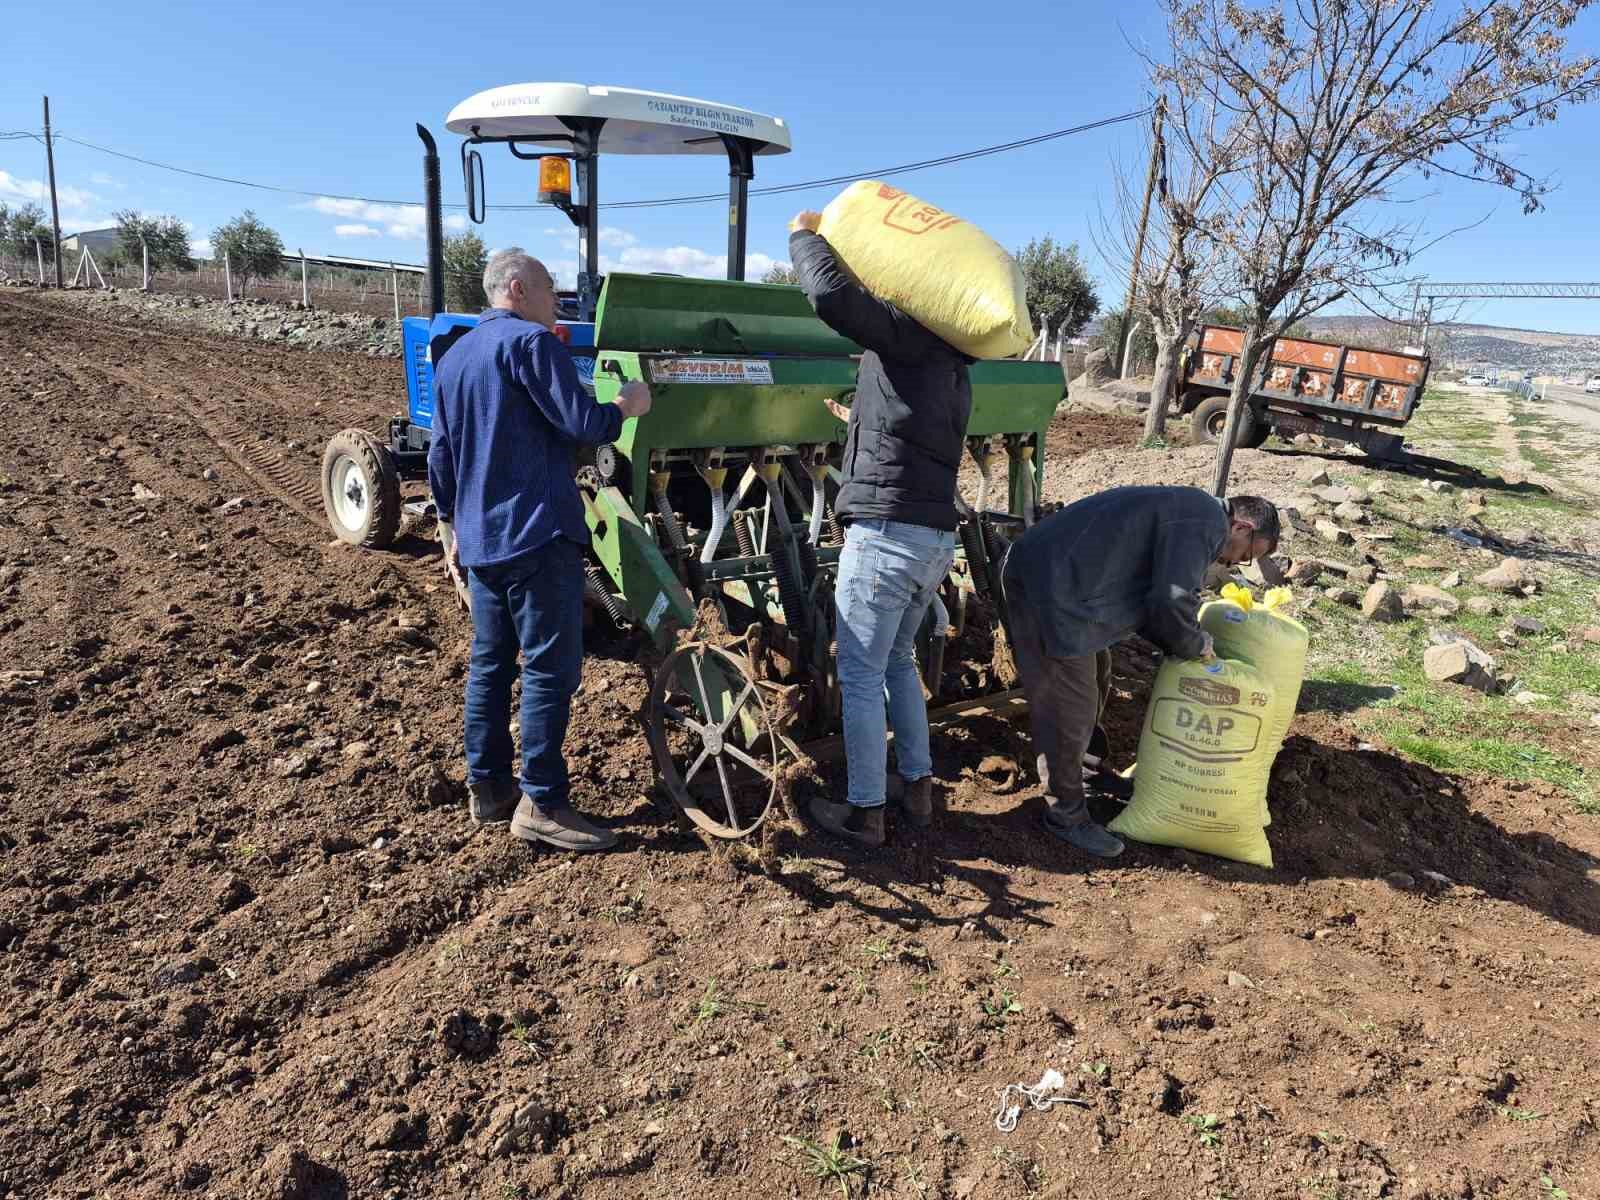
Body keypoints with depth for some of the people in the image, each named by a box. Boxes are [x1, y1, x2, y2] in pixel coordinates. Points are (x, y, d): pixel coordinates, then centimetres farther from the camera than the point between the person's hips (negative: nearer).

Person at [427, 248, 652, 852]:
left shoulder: (454, 357, 19)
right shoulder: (531, 342, -8)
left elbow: (440, 456, 21)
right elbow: (581, 423, -16)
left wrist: (451, 527, 29)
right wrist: (627, 405, 3)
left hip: (479, 539, 9)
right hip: (537, 535, -9)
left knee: (490, 663, 14)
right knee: (550, 667, -5)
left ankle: (487, 786, 22)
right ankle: (541, 804, -2)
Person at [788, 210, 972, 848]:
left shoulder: (905, 335, -9)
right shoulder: (952, 365, 18)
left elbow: (831, 295, -23)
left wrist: (804, 236, -5)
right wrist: (860, 422, 44)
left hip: (886, 531, -9)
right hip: (936, 536, 9)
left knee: (861, 674, 3)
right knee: (897, 659, 23)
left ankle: (865, 812, 13)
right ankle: (918, 788, 30)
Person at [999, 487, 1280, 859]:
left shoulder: (1186, 509, 22)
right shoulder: (1206, 521, -11)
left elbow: (1146, 596, 25)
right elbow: (1172, 601, -20)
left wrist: (1187, 643, 17)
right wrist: (1196, 646, -1)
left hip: (1050, 576, 11)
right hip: (1049, 589, -11)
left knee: (1094, 678, 26)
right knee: (1071, 708, -3)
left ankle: (1076, 764, 46)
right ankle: (1066, 815, 10)